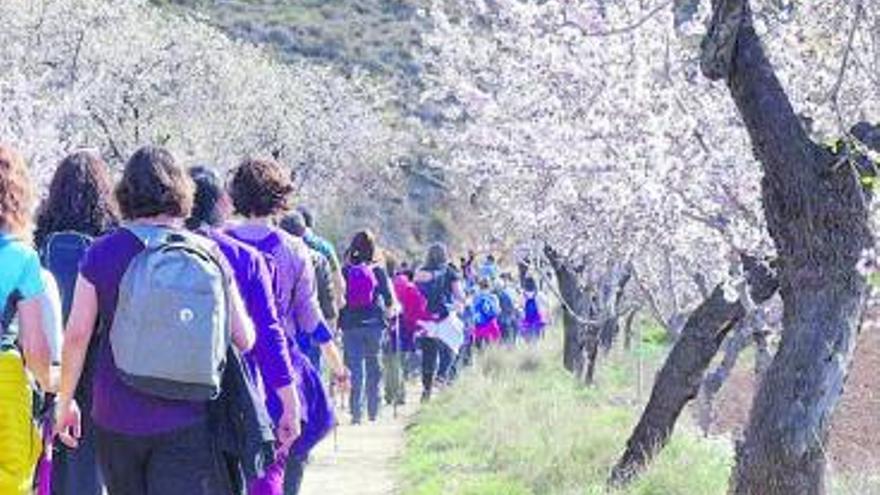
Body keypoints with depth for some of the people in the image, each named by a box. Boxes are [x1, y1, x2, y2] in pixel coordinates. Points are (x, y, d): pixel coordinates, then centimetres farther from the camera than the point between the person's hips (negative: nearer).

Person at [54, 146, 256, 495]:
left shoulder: (104, 252, -3)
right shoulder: (206, 255, -1)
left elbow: (77, 335, -5)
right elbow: (244, 339, -1)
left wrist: (65, 401, 6)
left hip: (116, 417, 1)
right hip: (186, 421, -1)